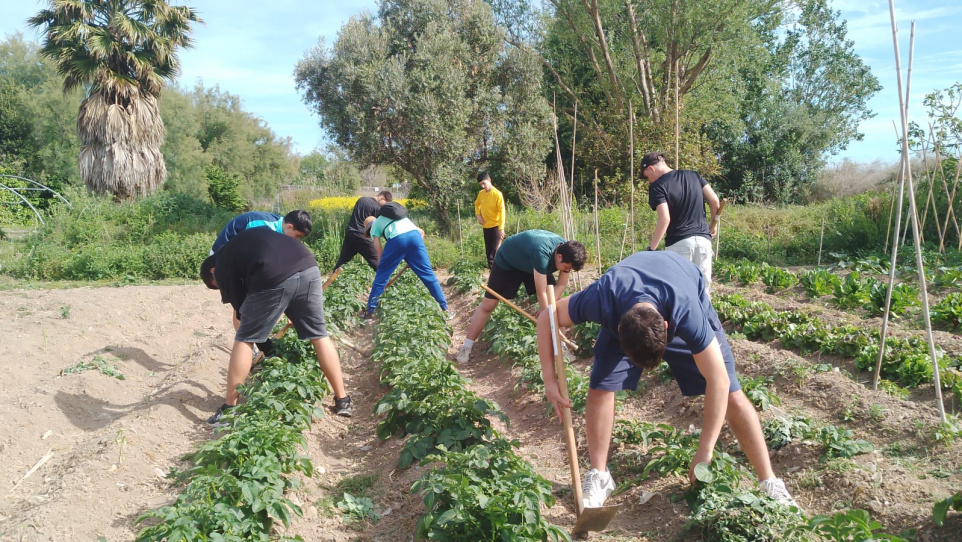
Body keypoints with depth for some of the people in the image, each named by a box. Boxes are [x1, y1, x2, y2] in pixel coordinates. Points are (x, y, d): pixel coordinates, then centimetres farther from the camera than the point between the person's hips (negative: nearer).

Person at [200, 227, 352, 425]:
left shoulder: (222, 264, 20)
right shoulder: (248, 239, 39)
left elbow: (240, 306, 17)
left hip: (273, 279, -6)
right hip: (308, 268, 6)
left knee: (244, 340, 12)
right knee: (319, 335, 18)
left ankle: (229, 409, 17)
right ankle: (343, 400, 23)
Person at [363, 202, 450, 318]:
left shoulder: (375, 225, 28)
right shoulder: (401, 217, 41)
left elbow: (380, 254, 19)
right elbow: (421, 232, 31)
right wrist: (413, 258, 29)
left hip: (396, 239, -4)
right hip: (414, 235, 4)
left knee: (381, 276, 13)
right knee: (428, 274, 10)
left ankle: (370, 312, 19)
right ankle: (445, 309, 10)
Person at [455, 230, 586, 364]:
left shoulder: (567, 252, -24)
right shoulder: (542, 253, -45)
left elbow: (561, 285, -14)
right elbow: (541, 294, -41)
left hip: (534, 264, 6)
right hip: (507, 261, -6)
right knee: (488, 305, -4)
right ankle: (466, 348, 6)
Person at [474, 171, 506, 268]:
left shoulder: (497, 194, -16)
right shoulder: (481, 193, 3)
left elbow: (502, 211, -19)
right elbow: (477, 204, 23)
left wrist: (501, 228, -26)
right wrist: (478, 215, 4)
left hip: (496, 226, -6)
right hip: (486, 226, 6)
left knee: (496, 250, -11)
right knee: (488, 251, 9)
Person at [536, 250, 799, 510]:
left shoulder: (688, 314, -45)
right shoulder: (602, 300, -41)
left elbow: (718, 381, -36)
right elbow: (546, 318, -24)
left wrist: (704, 451, -31)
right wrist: (550, 380, -30)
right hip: (623, 307, 2)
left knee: (731, 395, -8)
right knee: (600, 387, -11)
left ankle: (769, 482, 6)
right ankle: (598, 477, 6)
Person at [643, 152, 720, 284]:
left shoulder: (657, 186, -6)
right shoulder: (694, 175, 11)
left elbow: (664, 219, -17)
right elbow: (714, 200, 6)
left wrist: (652, 248, -13)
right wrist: (713, 224, 21)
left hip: (678, 244, -5)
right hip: (704, 240, 5)